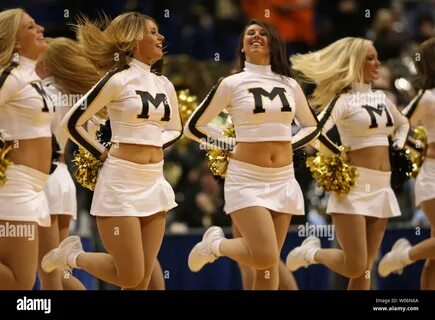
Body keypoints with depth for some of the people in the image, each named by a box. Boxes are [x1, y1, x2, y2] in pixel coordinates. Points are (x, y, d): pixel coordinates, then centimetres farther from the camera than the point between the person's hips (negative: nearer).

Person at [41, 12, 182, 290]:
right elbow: (72, 123, -8)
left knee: (142, 279, 4)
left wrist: (152, 143, 9)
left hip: (154, 183, 6)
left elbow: (175, 129, 26)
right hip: (121, 183, -6)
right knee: (130, 276, -8)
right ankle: (72, 256, 17)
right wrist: (103, 154, -1)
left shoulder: (165, 85, 10)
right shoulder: (118, 79, -9)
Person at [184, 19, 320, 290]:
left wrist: (287, 146, 6)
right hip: (247, 179, -4)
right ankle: (216, 244, 10)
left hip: (283, 180, 4)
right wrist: (233, 145, -1)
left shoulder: (290, 85, 8)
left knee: (269, 266, 4)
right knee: (265, 257, -18)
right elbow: (194, 127, 2)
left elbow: (312, 127, 22)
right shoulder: (232, 84, -3)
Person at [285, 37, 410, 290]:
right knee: (354, 267, -10)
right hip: (354, 185, -7)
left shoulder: (381, 97, 14)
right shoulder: (343, 99, -8)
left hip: (382, 187, 7)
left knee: (365, 269, 4)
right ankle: (312, 252, 17)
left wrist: (398, 149, 15)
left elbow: (403, 123, 33)